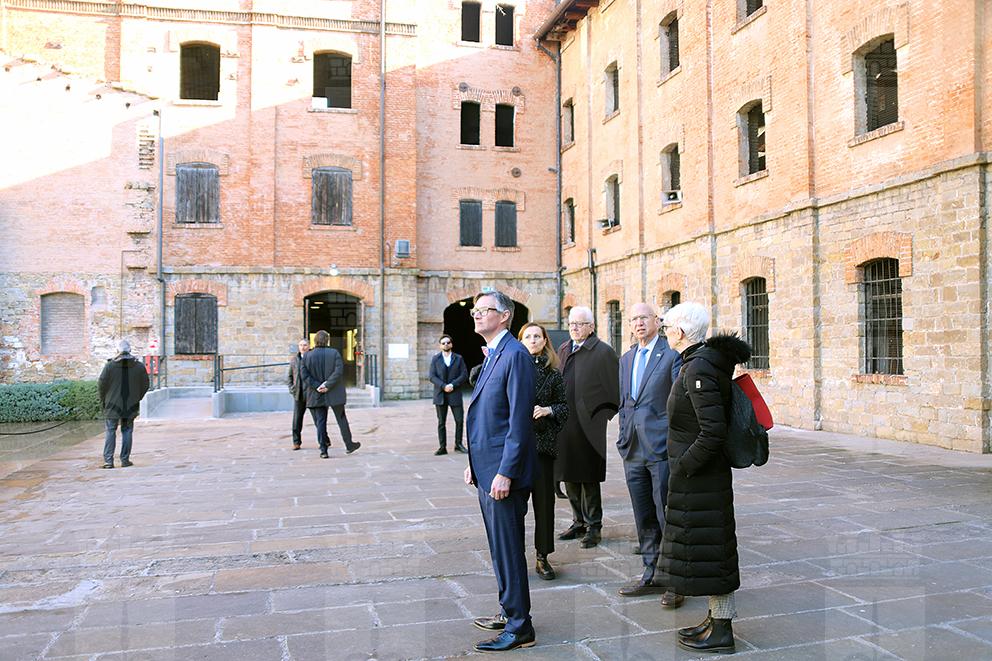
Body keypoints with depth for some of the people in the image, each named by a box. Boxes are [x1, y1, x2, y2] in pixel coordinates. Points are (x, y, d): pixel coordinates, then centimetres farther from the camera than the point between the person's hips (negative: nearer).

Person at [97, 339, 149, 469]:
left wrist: (103, 401, 8)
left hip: (113, 405, -1)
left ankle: (108, 460, -2)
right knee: (127, 431, 9)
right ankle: (125, 460, 10)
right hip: (131, 406, 1)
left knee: (111, 431, 4)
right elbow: (145, 385, 5)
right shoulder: (139, 366, -2)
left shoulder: (110, 366, -7)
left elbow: (101, 384, -5)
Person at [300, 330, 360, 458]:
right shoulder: (334, 353, -5)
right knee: (341, 419, 11)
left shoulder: (307, 356, 0)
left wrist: (317, 386, -10)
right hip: (334, 394, -1)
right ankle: (349, 445, 19)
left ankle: (323, 450, 4)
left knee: (320, 422, 6)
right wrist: (328, 385, -14)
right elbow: (338, 371, -15)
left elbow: (304, 375, -7)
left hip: (316, 395, 1)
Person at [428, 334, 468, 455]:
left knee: (459, 420, -1)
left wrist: (453, 385, -13)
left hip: (455, 394, 0)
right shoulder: (435, 359, 8)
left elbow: (464, 375, 0)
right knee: (441, 422, 2)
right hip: (440, 395, 0)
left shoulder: (458, 358, 8)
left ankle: (458, 444, 13)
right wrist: (443, 386, -15)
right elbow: (432, 376, -1)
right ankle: (442, 447, 6)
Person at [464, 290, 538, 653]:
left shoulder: (515, 355, -15)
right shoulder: (490, 356, 15)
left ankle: (519, 628, 11)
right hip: (486, 470, 10)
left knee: (508, 549, -1)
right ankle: (509, 612, 32)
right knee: (499, 548, 18)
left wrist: (505, 472, -22)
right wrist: (474, 463, 16)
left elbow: (519, 420, -20)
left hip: (503, 472, -10)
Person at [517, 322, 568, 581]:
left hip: (543, 443, 1)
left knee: (544, 500, 5)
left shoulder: (553, 374, 7)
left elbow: (565, 406, 9)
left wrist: (548, 409, -9)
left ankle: (543, 557, 17)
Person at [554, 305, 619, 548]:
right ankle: (579, 522, 28)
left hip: (587, 426, -6)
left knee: (588, 478, 2)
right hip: (564, 426, 7)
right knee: (569, 477, 14)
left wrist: (608, 418, -12)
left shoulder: (603, 352, -8)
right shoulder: (563, 350, 12)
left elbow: (615, 389, -10)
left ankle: (593, 526, 15)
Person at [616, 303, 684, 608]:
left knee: (668, 517, -1)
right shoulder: (625, 359, 16)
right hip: (633, 451, 7)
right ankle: (652, 576, 25)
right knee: (644, 520, 14)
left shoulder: (672, 354, -6)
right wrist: (624, 440, 15)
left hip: (662, 448, -6)